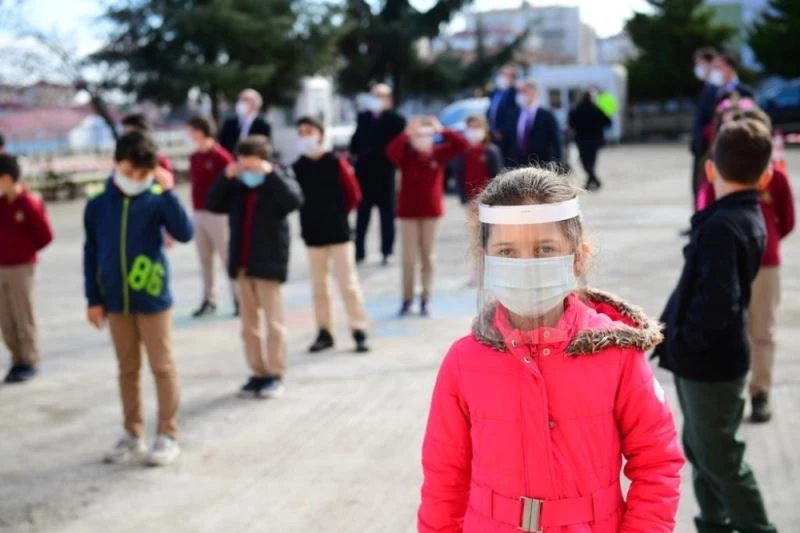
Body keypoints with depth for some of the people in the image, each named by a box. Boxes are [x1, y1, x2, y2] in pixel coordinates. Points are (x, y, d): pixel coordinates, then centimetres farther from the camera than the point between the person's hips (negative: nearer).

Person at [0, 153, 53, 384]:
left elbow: (45, 235, -8)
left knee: (24, 318, 2)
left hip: (20, 268, -6)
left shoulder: (30, 203, -13)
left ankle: (29, 362, 12)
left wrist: (25, 252, 2)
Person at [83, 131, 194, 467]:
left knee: (162, 367, 5)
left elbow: (184, 234, -23)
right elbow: (91, 253, 5)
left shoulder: (157, 200, -10)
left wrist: (168, 192, -29)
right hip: (116, 301, 3)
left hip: (153, 298, -3)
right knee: (127, 369, 14)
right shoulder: (98, 204, -1)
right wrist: (93, 299, 5)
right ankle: (133, 435, 25)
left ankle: (168, 436, 16)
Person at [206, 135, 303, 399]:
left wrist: (271, 174, -24)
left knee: (273, 321, 1)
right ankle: (258, 373, 19)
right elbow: (212, 205, 1)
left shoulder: (277, 182, -5)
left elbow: (295, 200, -24)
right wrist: (226, 178, -9)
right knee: (248, 323, 10)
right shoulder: (236, 186, 8)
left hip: (269, 263, -5)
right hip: (242, 263, 6)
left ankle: (275, 375, 8)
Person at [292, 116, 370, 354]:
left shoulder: (336, 163, -7)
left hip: (338, 232, -3)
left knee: (348, 283, 0)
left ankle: (359, 332, 6)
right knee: (319, 286, 10)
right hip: (312, 234, 3)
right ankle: (324, 332, 19)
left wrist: (338, 215, 6)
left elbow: (353, 194, 0)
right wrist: (313, 216, 4)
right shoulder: (297, 168, -1)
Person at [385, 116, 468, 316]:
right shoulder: (406, 155, -6)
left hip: (432, 211, 2)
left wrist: (441, 130, -18)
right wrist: (406, 133, -30)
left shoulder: (438, 153, -1)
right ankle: (407, 299, 10)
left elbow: (461, 145, -11)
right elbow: (391, 152, -27)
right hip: (408, 211, -1)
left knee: (429, 256, 8)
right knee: (409, 258, 1)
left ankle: (426, 299, 15)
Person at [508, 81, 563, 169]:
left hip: (541, 167, -3)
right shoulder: (515, 115, 9)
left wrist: (556, 168, -7)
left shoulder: (547, 115, -3)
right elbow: (511, 143, 12)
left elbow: (556, 143, -2)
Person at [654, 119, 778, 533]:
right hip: (713, 356, 9)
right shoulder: (749, 217, 6)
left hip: (708, 360, -9)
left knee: (718, 457, 4)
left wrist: (685, 342, -17)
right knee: (700, 449, 20)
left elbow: (717, 300, -32)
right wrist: (675, 333, 11)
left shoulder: (721, 225, -23)